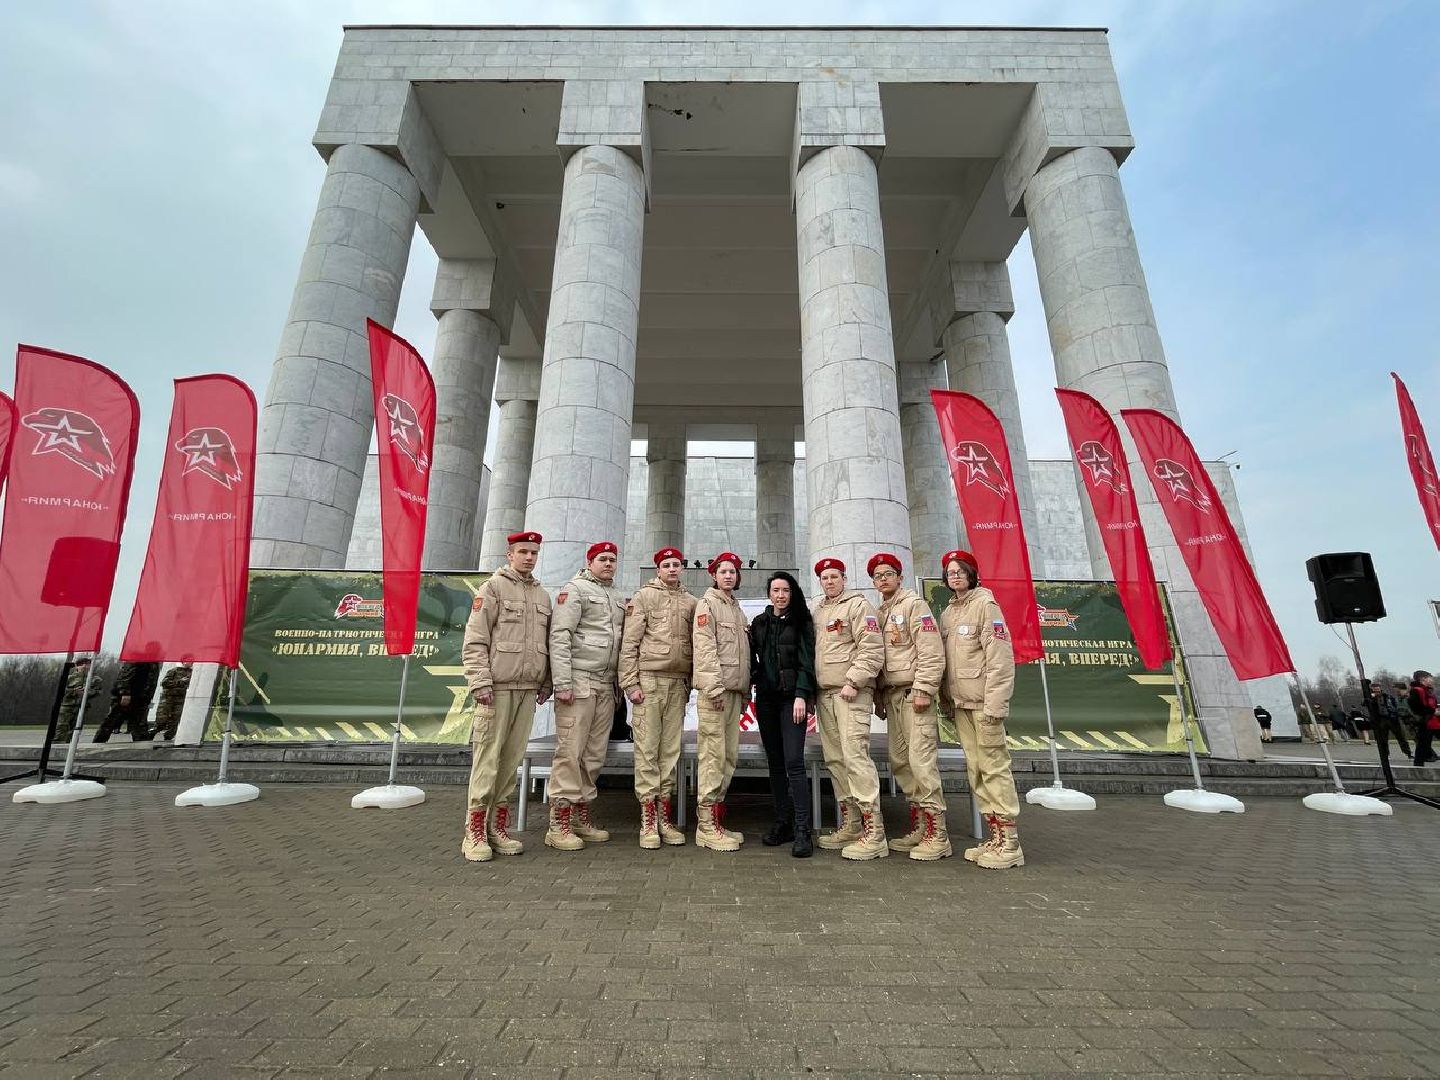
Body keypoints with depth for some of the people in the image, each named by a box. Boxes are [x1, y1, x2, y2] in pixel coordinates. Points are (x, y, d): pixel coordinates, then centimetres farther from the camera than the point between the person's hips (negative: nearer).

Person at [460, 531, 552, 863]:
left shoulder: (543, 596, 18)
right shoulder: (493, 587, 0)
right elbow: (474, 641, -6)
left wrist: (545, 683, 12)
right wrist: (480, 683, -14)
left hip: (528, 690, 5)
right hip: (497, 687, -5)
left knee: (512, 759, 9)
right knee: (487, 758, -3)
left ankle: (498, 827, 18)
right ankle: (475, 832, 7)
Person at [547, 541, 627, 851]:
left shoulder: (617, 598, 21)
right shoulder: (575, 589, -1)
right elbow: (559, 636, -11)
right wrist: (562, 683, -17)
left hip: (606, 686, 7)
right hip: (579, 681, -7)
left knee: (595, 754, 10)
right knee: (570, 752, -5)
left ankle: (582, 816, 22)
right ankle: (559, 825, 4)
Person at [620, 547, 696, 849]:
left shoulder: (690, 602, 13)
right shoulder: (643, 596, 1)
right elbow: (629, 643, -4)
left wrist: (690, 683, 11)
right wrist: (630, 683, -10)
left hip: (678, 683, 4)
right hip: (649, 679, -4)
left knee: (671, 750, 8)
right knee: (647, 750, -1)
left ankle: (665, 818, 18)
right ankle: (648, 821, 8)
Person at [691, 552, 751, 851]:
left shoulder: (736, 608, 21)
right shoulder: (707, 604, -2)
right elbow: (704, 648, -13)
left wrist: (745, 691, 17)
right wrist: (714, 687, -20)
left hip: (735, 690, 8)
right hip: (715, 689, -8)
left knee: (729, 756, 10)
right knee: (713, 755, -7)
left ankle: (717, 819, 19)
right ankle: (707, 825, 1)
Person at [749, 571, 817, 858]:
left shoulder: (801, 622, 1)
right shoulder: (759, 623, 13)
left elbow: (807, 661, -6)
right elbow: (752, 659, 15)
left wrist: (801, 696, -14)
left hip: (792, 698, -4)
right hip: (766, 699, 4)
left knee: (793, 763, -11)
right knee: (775, 763, 8)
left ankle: (802, 830, -6)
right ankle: (782, 823, 17)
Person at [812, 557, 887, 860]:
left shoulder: (858, 605, -3)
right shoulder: (817, 611, 18)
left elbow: (872, 649, -12)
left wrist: (853, 682, -17)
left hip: (851, 693, -8)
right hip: (824, 695, 8)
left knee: (855, 756, -13)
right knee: (835, 760, 10)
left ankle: (874, 832, -5)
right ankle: (850, 825, 21)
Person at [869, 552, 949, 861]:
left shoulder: (914, 604, -4)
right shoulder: (879, 613, 18)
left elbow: (932, 652, -12)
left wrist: (923, 690, -17)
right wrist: (880, 696, 15)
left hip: (914, 694, -8)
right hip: (891, 695, 8)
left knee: (921, 761, -8)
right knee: (900, 762, 10)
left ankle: (936, 834, 2)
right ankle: (918, 827, 21)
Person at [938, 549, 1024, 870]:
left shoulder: (985, 603, -6)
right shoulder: (947, 612, 15)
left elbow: (1000, 656, -13)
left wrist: (994, 705, -17)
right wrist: (948, 699, 12)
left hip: (983, 702, -7)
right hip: (959, 703, 7)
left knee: (994, 767, -3)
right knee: (975, 770, 10)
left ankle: (1009, 843, 7)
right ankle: (995, 836, 20)